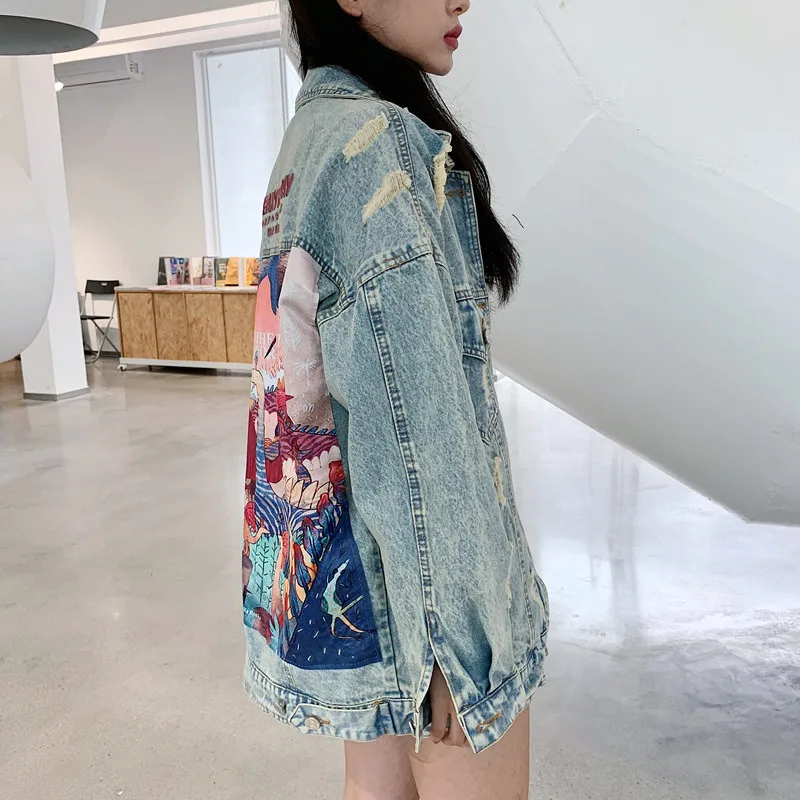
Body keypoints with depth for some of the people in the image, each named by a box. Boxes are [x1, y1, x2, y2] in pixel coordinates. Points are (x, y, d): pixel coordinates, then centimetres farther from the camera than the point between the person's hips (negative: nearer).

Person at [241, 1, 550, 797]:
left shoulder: (305, 142, 10)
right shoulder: (381, 144, -19)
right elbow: (415, 422, -23)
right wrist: (461, 623, -17)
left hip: (334, 549, 9)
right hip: (416, 573, -9)